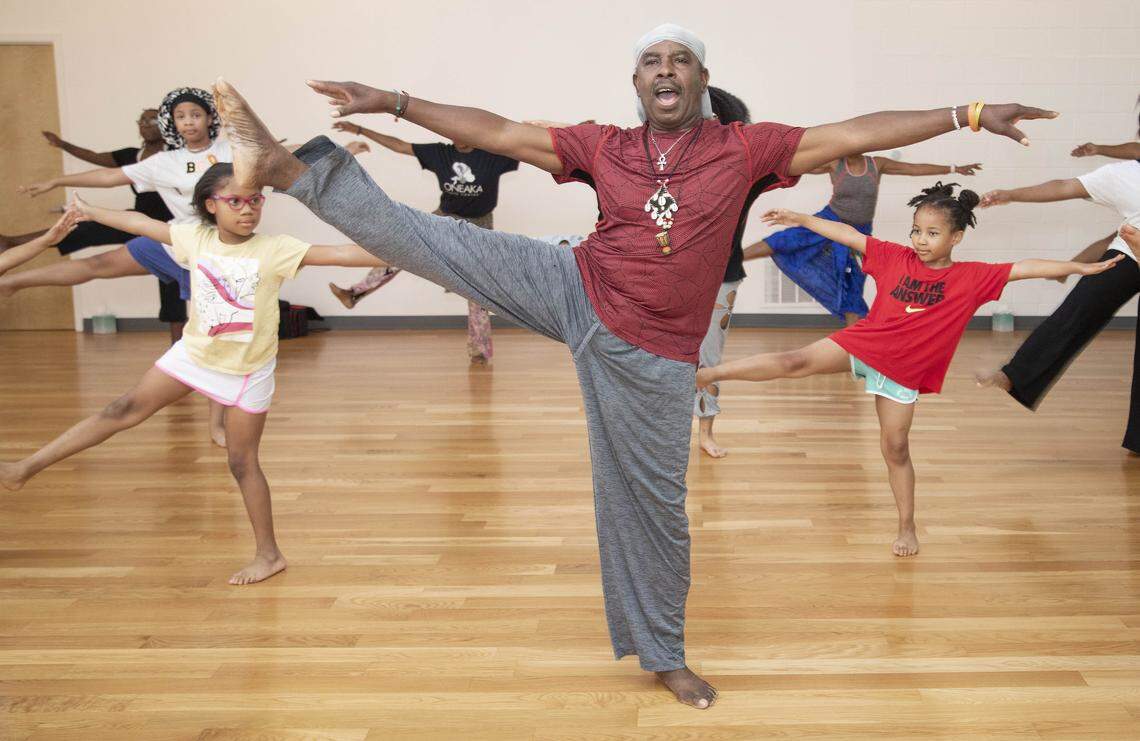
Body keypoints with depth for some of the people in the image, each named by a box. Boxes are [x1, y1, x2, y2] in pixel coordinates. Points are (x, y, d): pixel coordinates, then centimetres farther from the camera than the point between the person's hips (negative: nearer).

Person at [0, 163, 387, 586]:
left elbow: (338, 254, -28)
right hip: (194, 353, 4)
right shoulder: (195, 238, -6)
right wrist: (90, 212, 20)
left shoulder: (274, 250, -19)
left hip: (247, 370, -4)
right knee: (125, 410, 9)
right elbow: (143, 224, 9)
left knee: (242, 462, 2)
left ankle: (269, 554, 16)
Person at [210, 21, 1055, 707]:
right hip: (573, 293, 1)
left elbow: (857, 134, -6)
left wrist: (969, 115, -8)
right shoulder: (604, 147, 0)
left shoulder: (745, 148, -4)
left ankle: (662, 652, 30)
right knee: (432, 240, -13)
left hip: (651, 356, -1)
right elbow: (496, 132, 1)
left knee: (651, 502, 11)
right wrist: (392, 102, -1)